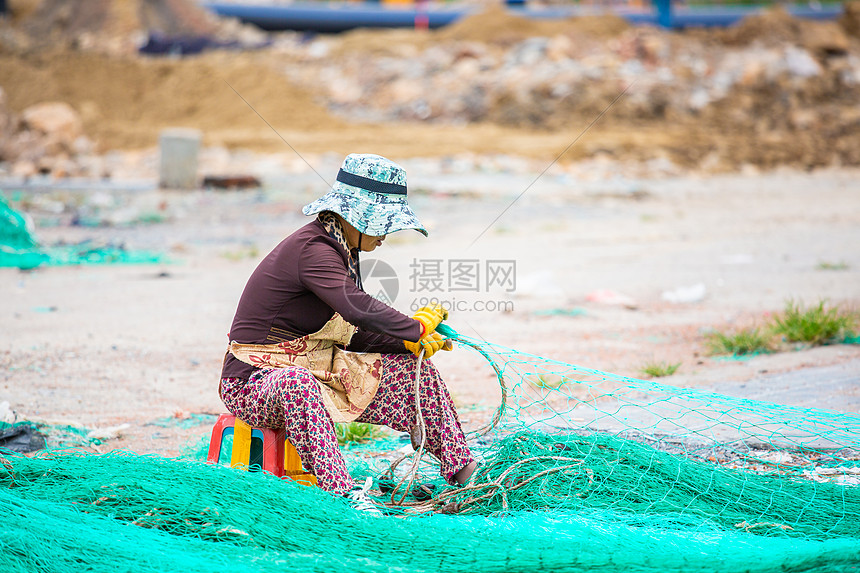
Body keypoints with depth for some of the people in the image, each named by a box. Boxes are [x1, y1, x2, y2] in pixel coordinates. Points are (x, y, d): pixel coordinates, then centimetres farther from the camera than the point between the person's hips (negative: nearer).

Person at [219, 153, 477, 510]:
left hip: (318, 376, 10)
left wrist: (409, 344, -1)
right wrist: (416, 327, -21)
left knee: (411, 369, 4)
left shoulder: (340, 251, 8)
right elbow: (359, 310, -35)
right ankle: (340, 491, -51)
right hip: (255, 383, -10)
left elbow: (350, 335, 12)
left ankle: (462, 471, 7)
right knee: (295, 382, -44)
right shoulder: (312, 250, -23)